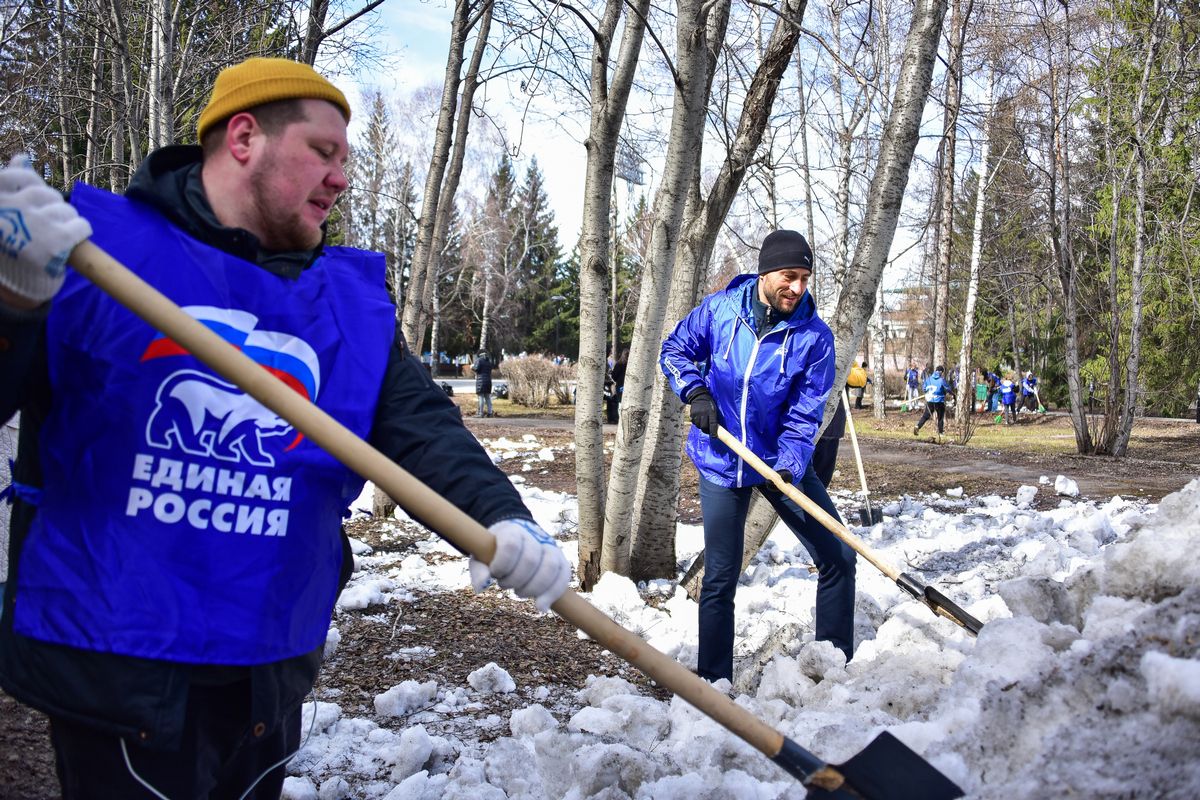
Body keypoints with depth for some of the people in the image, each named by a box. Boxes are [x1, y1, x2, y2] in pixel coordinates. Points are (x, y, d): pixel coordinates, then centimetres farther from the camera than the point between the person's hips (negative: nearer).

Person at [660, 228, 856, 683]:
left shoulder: (814, 337, -11)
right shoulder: (719, 310, -9)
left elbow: (805, 415, -12)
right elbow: (675, 350, 7)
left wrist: (790, 467, -27)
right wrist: (695, 392, -11)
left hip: (782, 462, 1)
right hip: (721, 462, 0)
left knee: (838, 558, -3)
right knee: (720, 579, 4)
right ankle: (713, 683, 17)